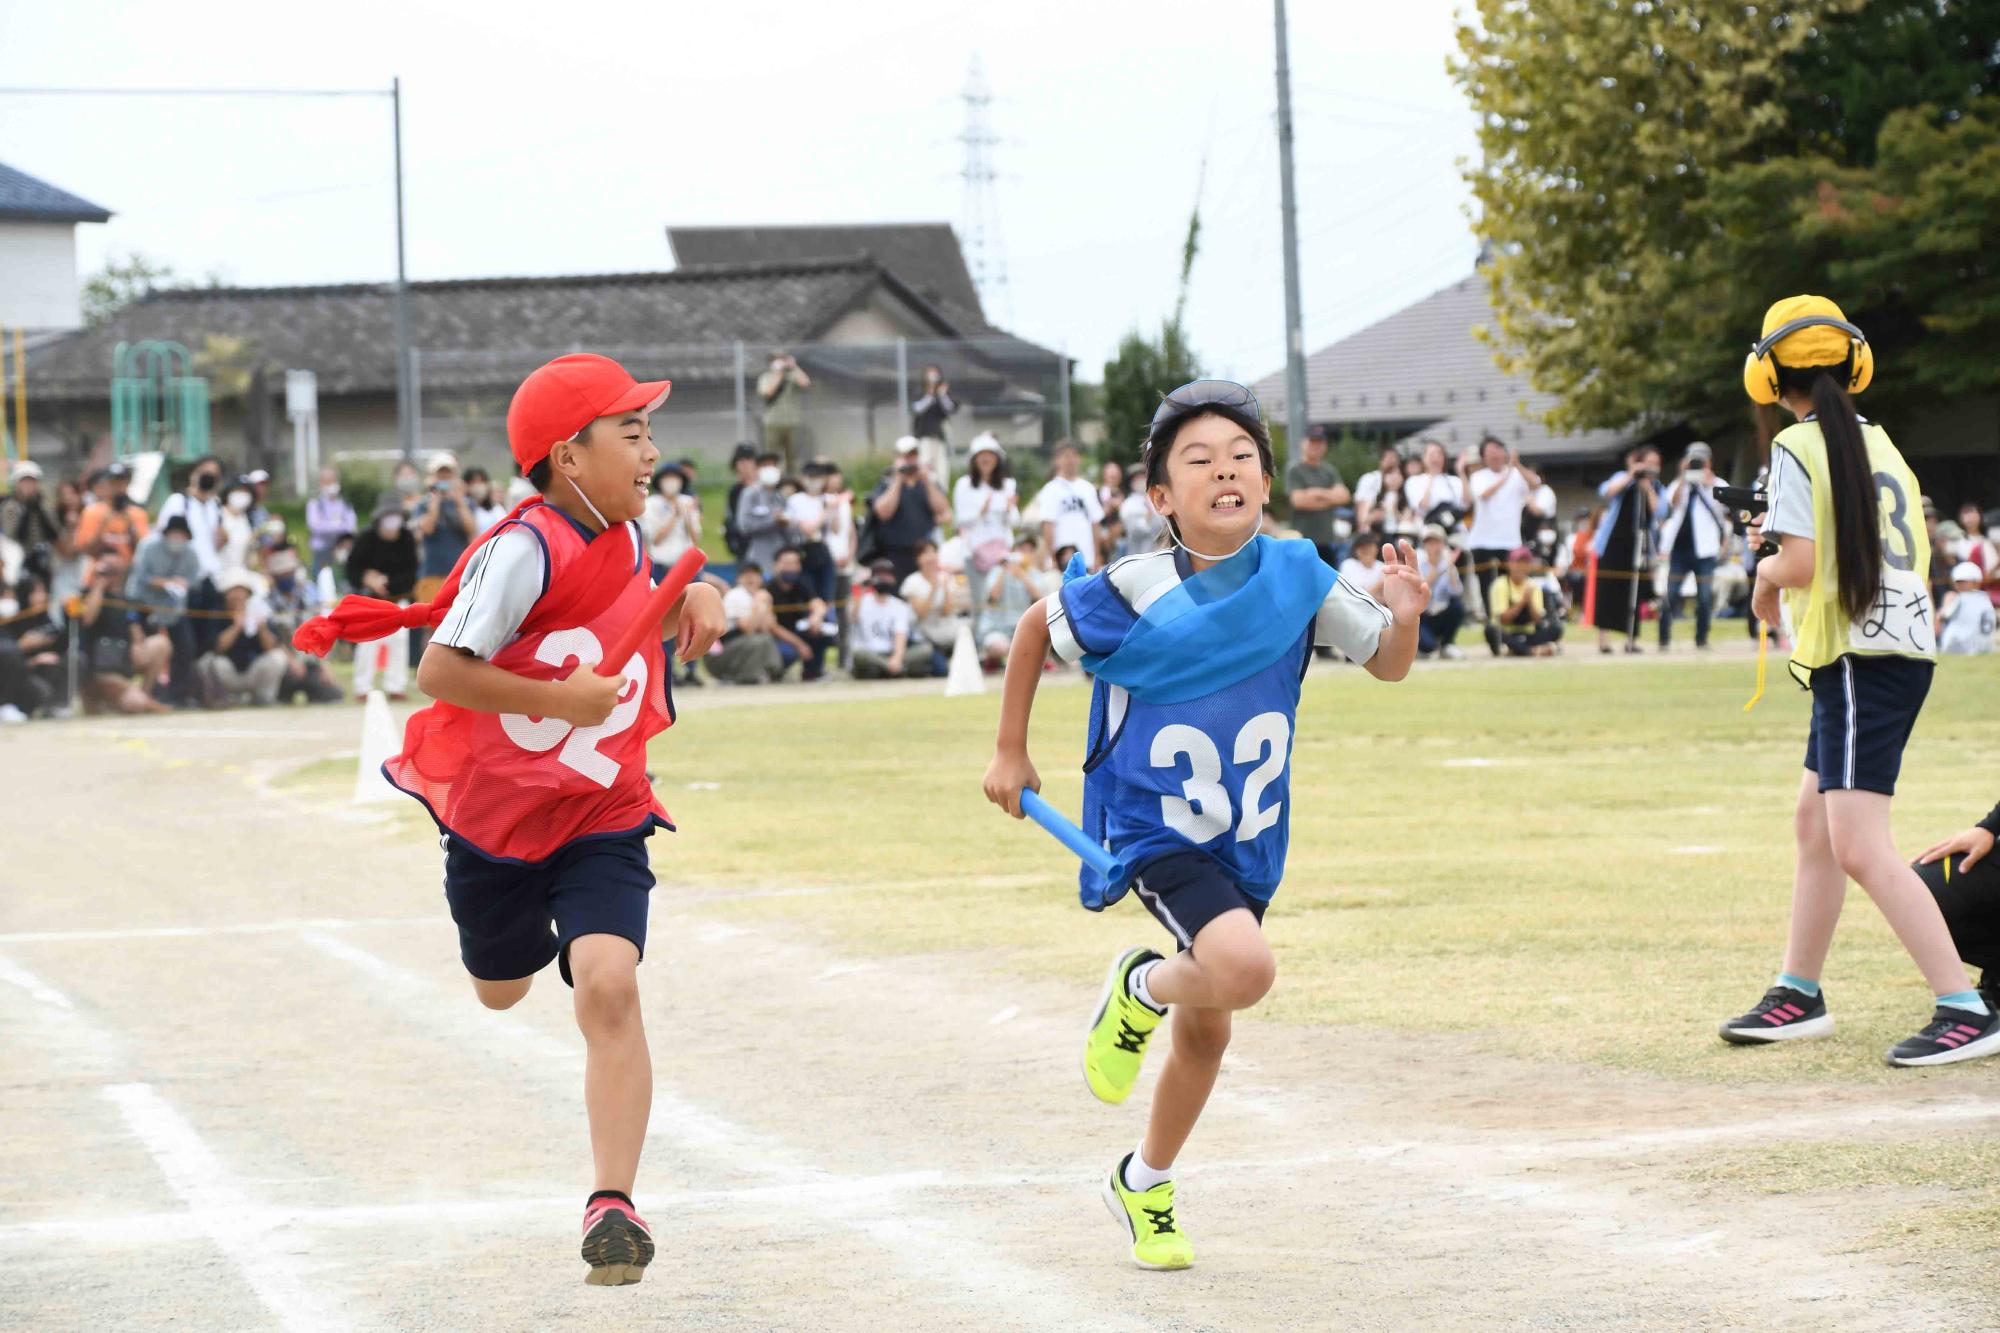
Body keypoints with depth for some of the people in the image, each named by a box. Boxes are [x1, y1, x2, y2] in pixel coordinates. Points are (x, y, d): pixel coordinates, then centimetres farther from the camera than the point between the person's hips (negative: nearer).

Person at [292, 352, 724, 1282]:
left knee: (608, 984, -20)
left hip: (605, 814, 3)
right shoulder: (526, 548, -22)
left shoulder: (627, 532, 0)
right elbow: (440, 671, -25)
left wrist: (691, 605, 1)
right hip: (497, 811, -3)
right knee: (501, 991, 20)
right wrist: (561, 699, -29)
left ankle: (613, 1203, -19)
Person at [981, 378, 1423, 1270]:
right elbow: (1035, 628, 0)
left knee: (1205, 1027, 17)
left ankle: (1144, 1184, 41)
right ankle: (1142, 988, 3)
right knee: (1244, 969, -31)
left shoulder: (1297, 578, -10)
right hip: (1156, 832, -5)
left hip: (1248, 840, 5)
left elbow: (1388, 665, 2)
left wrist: (1404, 619, -21)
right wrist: (1009, 752, 4)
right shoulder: (1131, 595, -19)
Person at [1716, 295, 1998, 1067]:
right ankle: (1798, 996, 28)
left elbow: (1801, 564, -17)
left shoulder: (1796, 448, -8)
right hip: (1907, 639, 9)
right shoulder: (1882, 446, 16)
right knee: (1814, 821, 20)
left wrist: (1767, 574, 6)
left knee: (1860, 849, -13)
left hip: (1861, 656, -9)